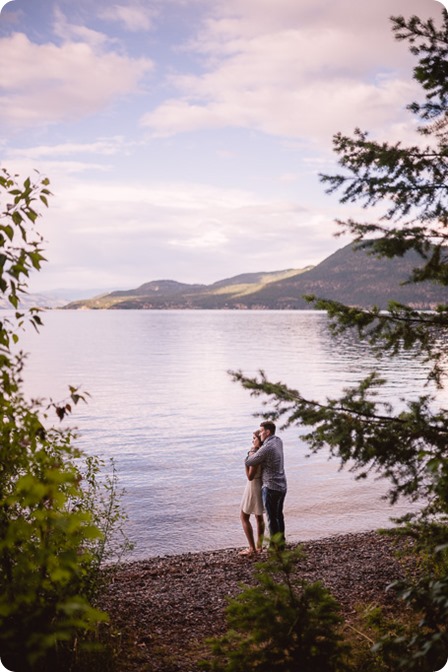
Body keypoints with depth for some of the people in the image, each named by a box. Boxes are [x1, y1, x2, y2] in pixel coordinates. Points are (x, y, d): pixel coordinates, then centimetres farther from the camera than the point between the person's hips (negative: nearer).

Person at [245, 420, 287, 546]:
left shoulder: (266, 448, -22)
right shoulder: (278, 441, 2)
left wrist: (250, 454, 6)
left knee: (272, 518, 4)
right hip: (282, 486, 8)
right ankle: (281, 542, 29)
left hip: (270, 488, -8)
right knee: (279, 515, 20)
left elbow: (248, 462, -14)